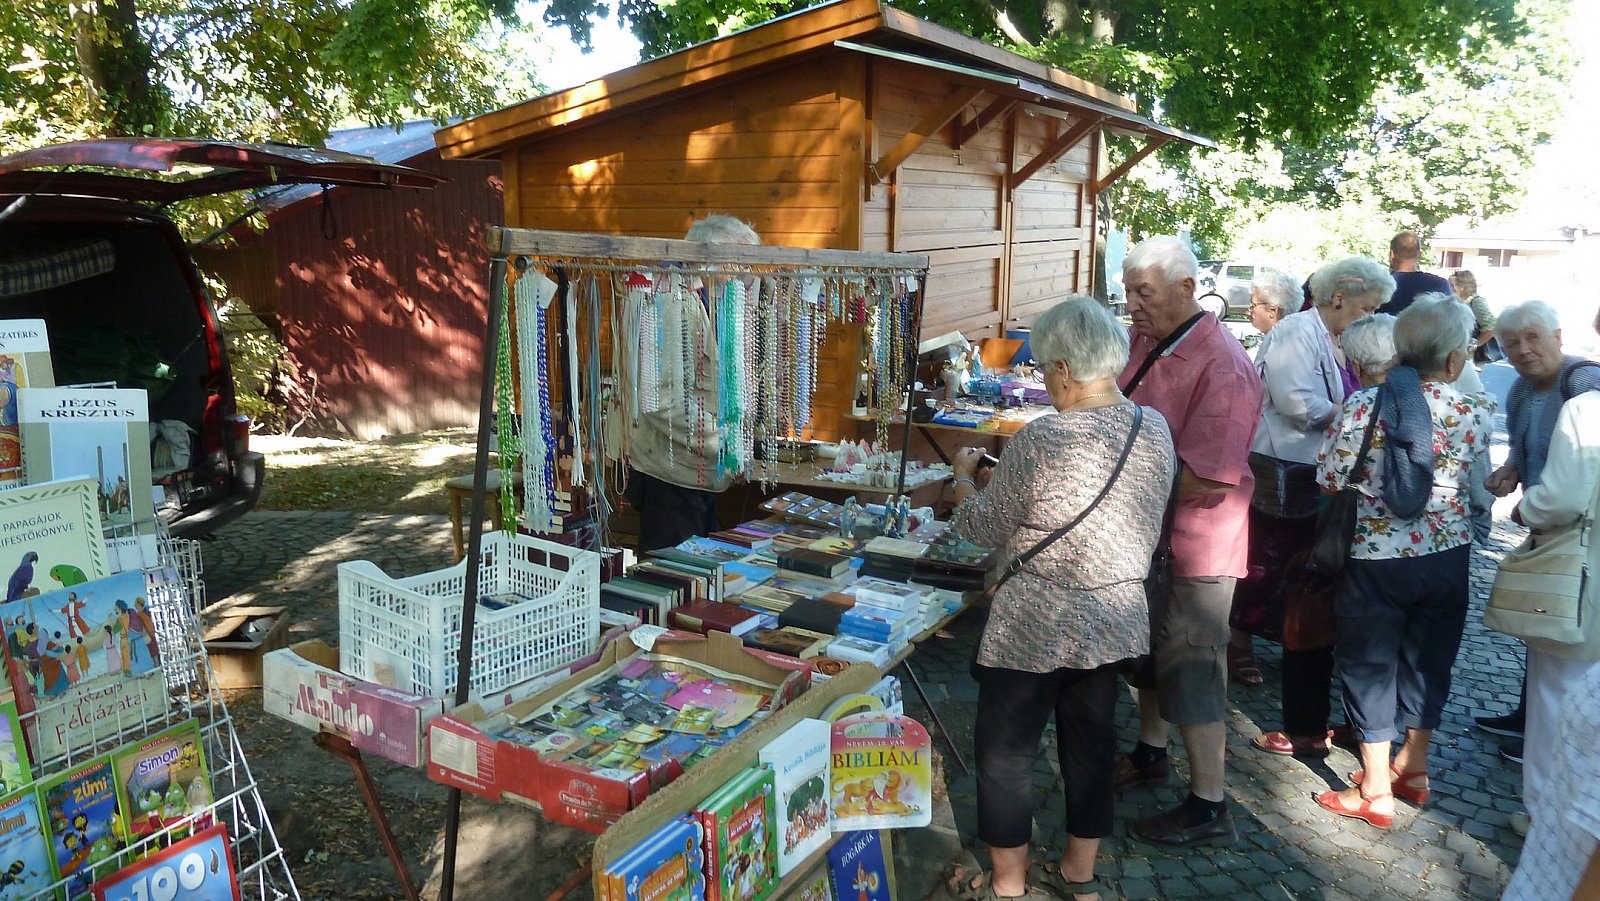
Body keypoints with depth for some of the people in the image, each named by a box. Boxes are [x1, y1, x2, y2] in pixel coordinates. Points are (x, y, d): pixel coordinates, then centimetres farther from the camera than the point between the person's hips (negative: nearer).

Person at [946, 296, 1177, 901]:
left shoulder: (1041, 441, -23)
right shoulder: (1156, 429, -1)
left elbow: (983, 527, -11)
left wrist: (965, 477, 9)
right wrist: (1003, 478, 18)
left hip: (1038, 629, -7)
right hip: (1116, 618, 7)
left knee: (1005, 752, 12)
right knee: (1091, 743, 20)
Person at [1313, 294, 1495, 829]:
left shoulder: (1363, 406, -14)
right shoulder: (1476, 413, -8)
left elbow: (1329, 479, -8)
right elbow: (1479, 488, 4)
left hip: (1375, 558, -3)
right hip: (1447, 557, 3)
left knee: (1369, 663, 9)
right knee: (1428, 659, 19)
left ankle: (1375, 792, 16)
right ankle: (1413, 769, 35)